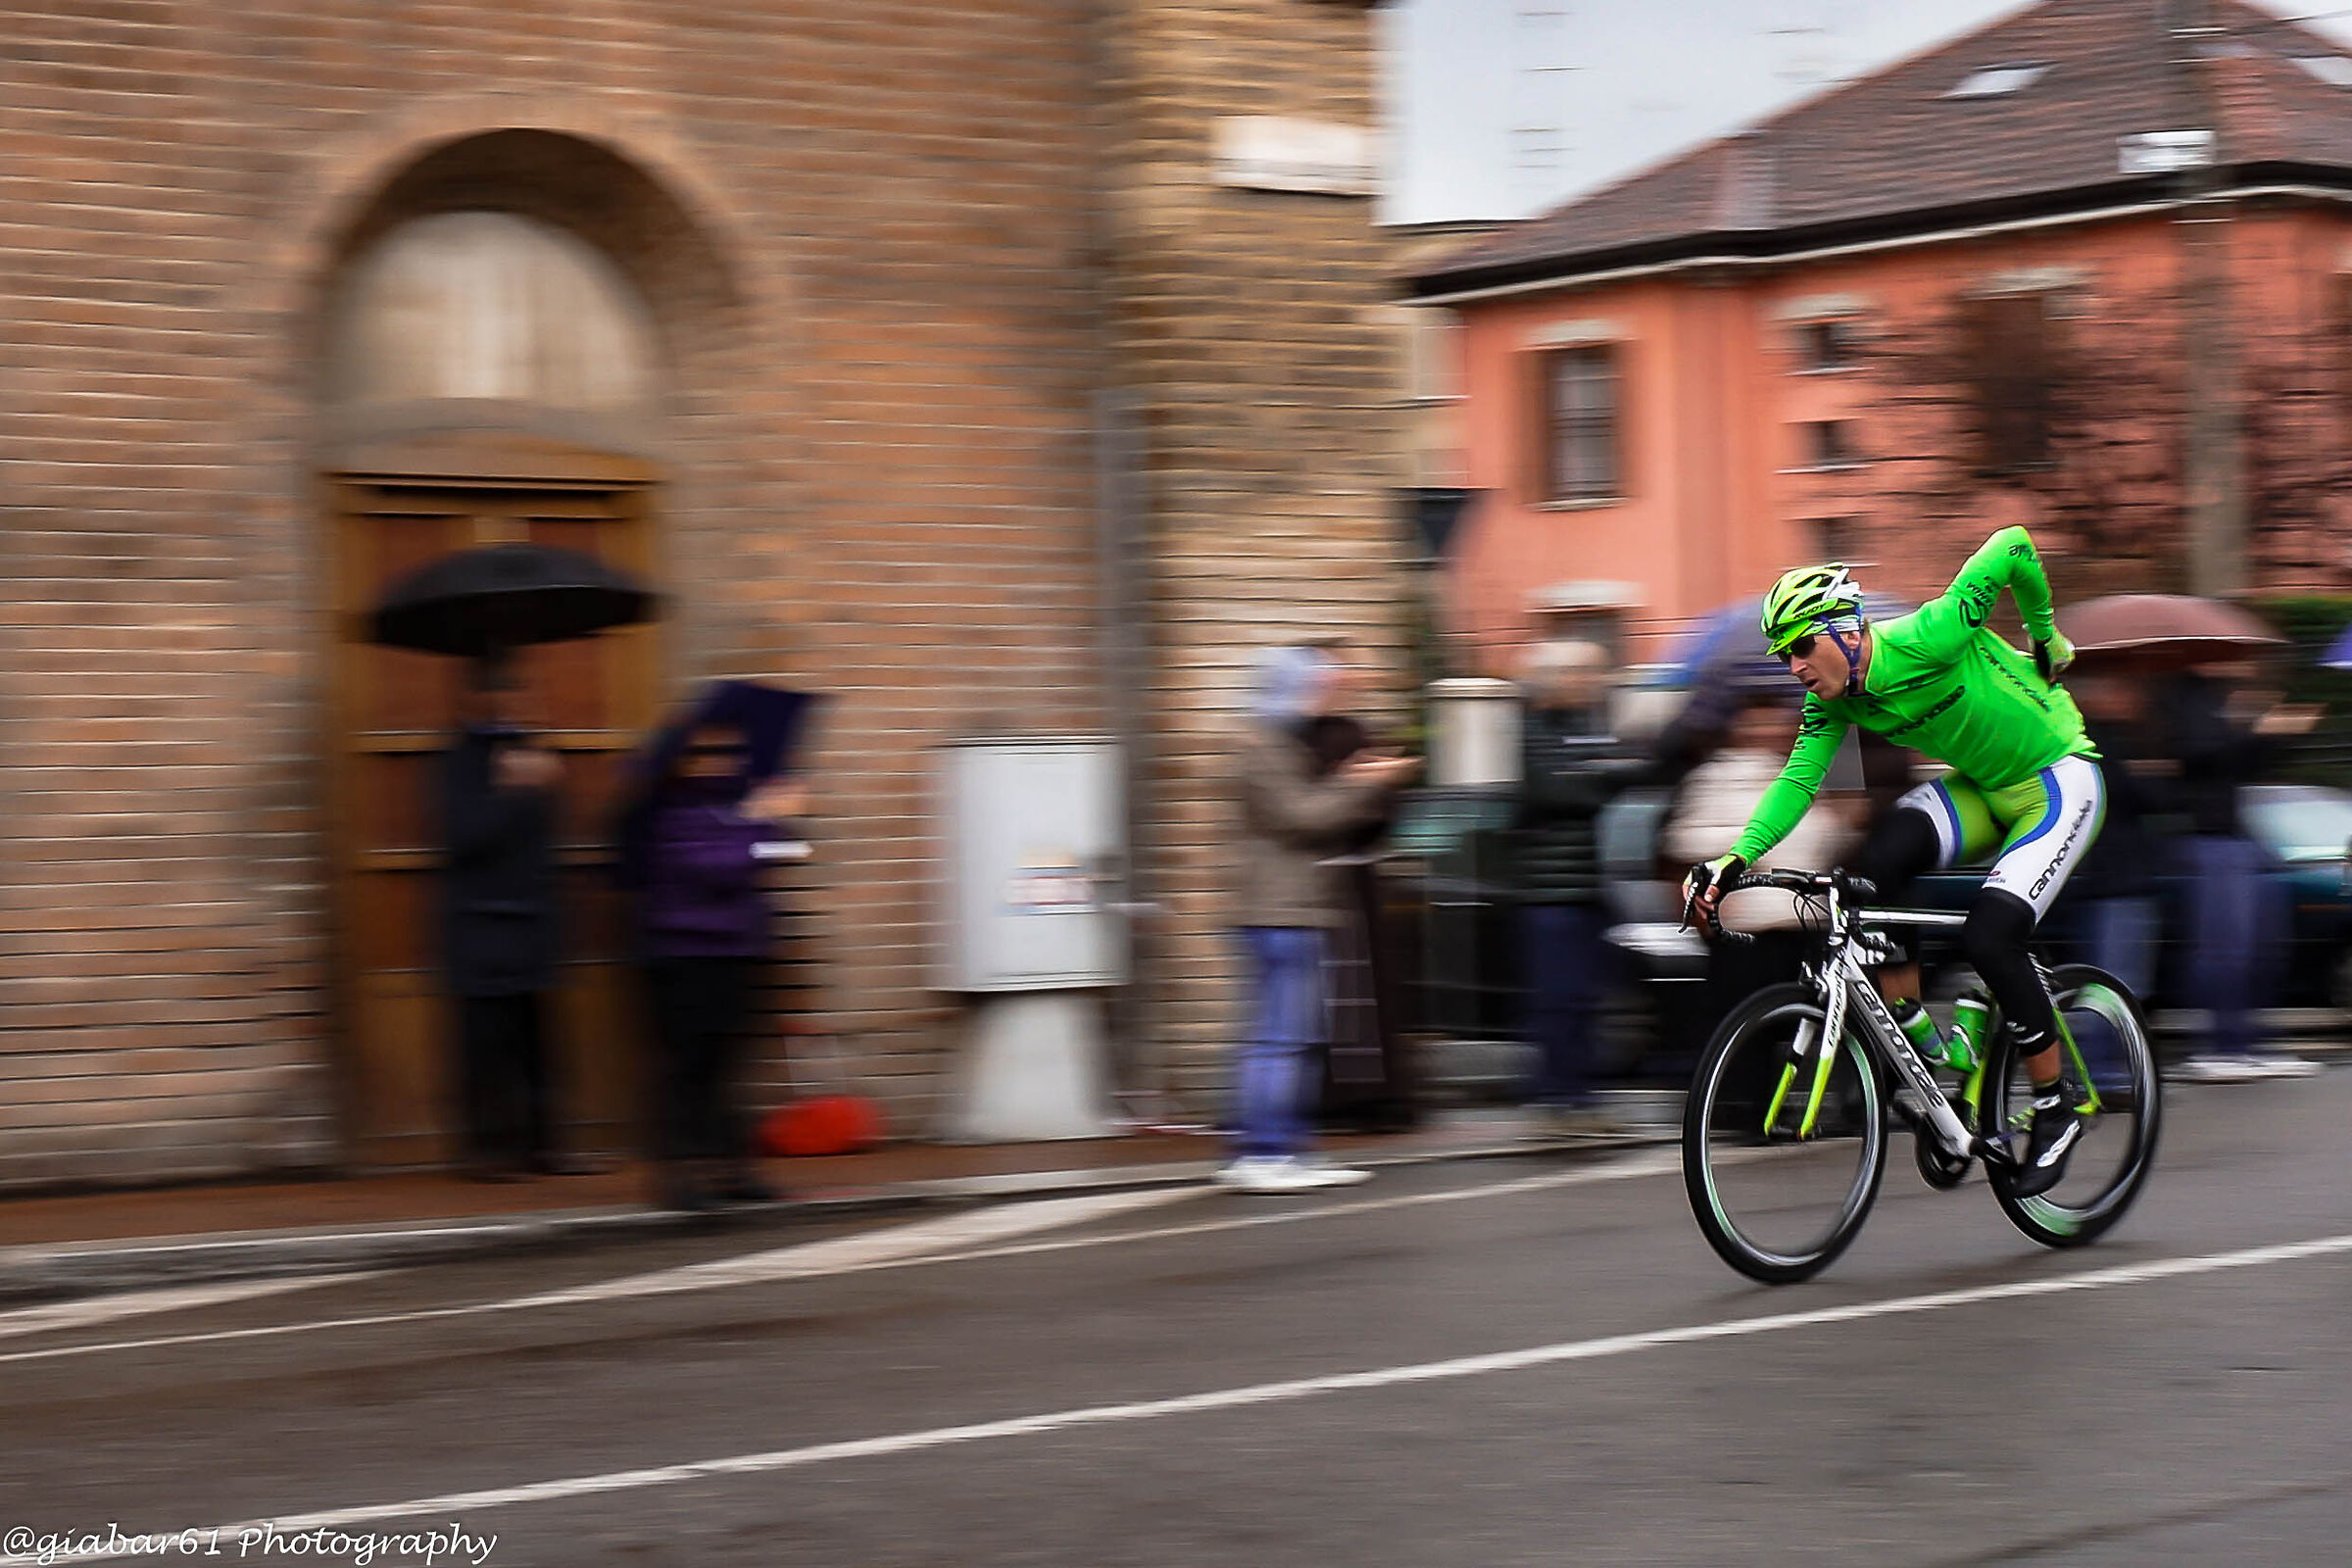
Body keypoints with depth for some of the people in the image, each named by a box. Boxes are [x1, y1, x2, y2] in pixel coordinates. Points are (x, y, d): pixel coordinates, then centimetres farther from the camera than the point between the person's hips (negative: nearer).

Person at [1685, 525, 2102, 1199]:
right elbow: (1798, 779, -14)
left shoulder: (1925, 639, -29)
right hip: (1981, 789, 7)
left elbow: (2014, 545, -23)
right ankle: (1912, 1034, -9)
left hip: (2059, 781, -6)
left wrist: (2045, 637, -8)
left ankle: (2059, 1106, -3)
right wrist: (1735, 859, -28)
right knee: (1879, 860, -22)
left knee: (1990, 934, -22)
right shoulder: (1831, 699, -9)